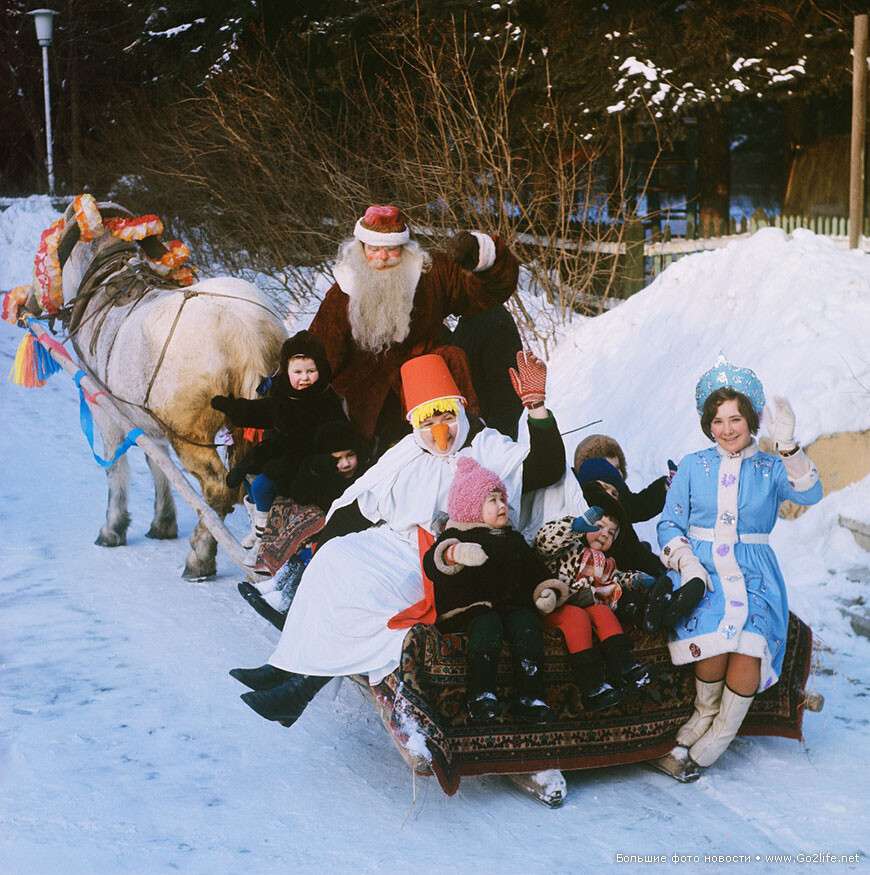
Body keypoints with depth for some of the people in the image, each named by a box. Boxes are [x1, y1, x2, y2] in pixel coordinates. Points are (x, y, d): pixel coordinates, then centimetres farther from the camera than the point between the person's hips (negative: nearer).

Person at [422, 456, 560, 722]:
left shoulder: (513, 539, 28)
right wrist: (454, 554, -34)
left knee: (528, 627, -26)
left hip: (514, 604, 5)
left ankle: (529, 696, -26)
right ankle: (481, 694, -34)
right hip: (475, 607, -5)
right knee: (487, 627, -36)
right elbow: (431, 564, -13)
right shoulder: (455, 537, 6)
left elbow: (535, 569, 33)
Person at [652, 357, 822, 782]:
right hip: (700, 567, 0)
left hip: (754, 571, 0)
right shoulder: (692, 466, 14)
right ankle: (705, 716, -7)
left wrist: (787, 445, -23)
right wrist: (685, 560, -10)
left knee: (750, 641, -31)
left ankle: (705, 746, -17)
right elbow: (670, 524, 10)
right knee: (713, 634, -33)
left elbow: (809, 493, -10)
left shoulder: (771, 468, 11)